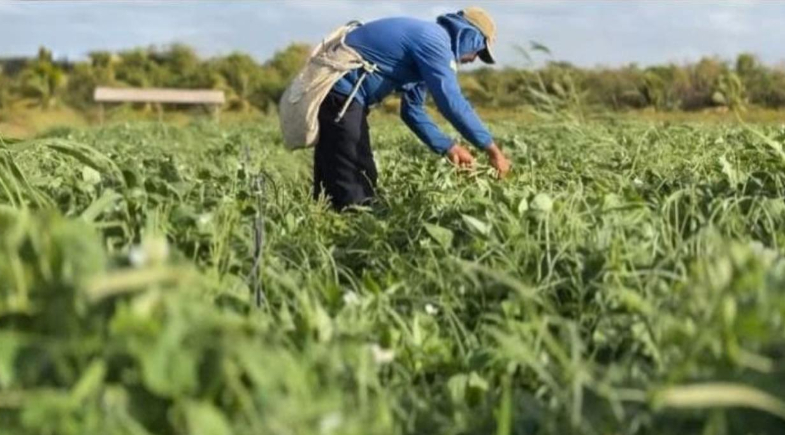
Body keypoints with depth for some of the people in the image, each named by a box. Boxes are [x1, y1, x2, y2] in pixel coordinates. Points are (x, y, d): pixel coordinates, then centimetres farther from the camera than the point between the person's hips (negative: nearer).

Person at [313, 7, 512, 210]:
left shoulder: (427, 38, 19)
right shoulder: (435, 41, -12)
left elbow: (413, 110, 22)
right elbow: (452, 103, -20)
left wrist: (448, 147, 15)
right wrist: (491, 148, -15)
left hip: (340, 90, 11)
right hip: (338, 89, -11)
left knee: (363, 177, 13)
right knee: (351, 189, -11)